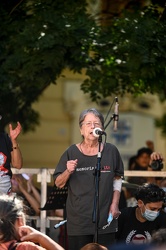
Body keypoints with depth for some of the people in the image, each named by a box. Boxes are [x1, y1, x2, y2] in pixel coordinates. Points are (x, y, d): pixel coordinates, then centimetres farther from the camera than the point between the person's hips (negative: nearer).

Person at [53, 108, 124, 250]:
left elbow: (117, 179, 15)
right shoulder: (71, 153, -1)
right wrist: (68, 172, -15)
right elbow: (58, 184, 4)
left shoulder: (111, 151, 2)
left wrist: (115, 204, 6)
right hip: (78, 220, -1)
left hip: (105, 219, 1)